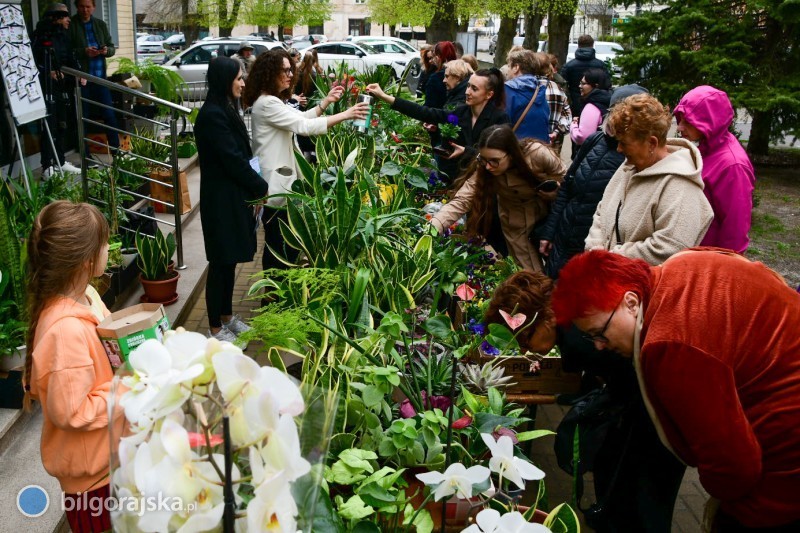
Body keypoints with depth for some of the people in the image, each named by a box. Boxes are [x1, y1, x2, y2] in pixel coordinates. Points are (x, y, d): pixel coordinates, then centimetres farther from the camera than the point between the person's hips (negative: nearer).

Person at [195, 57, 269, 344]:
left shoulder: (225, 110, 12)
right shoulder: (212, 115, -18)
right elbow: (233, 159, -20)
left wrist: (254, 187, 2)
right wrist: (261, 188, -10)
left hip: (234, 196, 9)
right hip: (221, 199, -9)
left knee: (230, 259, 17)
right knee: (221, 262, 0)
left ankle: (227, 316, 31)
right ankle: (216, 329, 12)